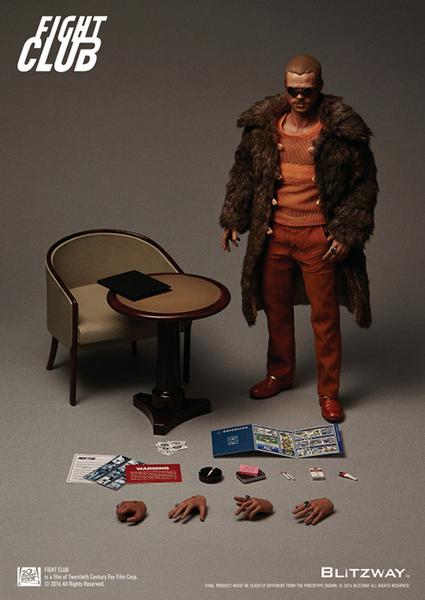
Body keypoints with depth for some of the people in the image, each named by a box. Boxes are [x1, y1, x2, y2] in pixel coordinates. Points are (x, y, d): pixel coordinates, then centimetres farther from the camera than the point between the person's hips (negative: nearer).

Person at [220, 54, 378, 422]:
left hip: (318, 237, -3)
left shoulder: (342, 130, -10)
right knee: (276, 307, 16)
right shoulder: (263, 126, -1)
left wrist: (347, 233, -11)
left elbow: (364, 184, -5)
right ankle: (280, 373, 37)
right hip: (274, 233, 4)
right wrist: (233, 219, 7)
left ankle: (329, 392, 19)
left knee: (325, 316, 4)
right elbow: (244, 172, 11)